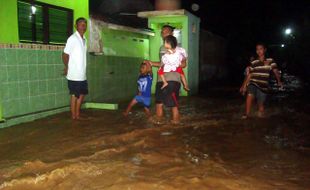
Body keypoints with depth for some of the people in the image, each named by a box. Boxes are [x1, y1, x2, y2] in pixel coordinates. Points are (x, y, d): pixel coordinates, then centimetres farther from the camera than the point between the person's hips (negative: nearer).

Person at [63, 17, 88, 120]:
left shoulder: (84, 39, 12)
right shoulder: (73, 38, -13)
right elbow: (65, 55, -12)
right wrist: (67, 68, 0)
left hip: (82, 74, 8)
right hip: (74, 74, -8)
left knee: (82, 94, 14)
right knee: (75, 95, 1)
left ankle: (78, 114, 25)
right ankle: (73, 116, 11)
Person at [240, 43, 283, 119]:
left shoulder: (270, 61, 1)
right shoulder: (253, 63, 6)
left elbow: (275, 71, -6)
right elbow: (249, 75, 12)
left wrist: (279, 81, -19)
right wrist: (244, 85, 12)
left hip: (263, 87, 0)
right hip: (253, 84, 1)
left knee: (261, 104, 6)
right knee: (249, 95, -28)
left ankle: (261, 118, 31)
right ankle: (246, 114, -21)